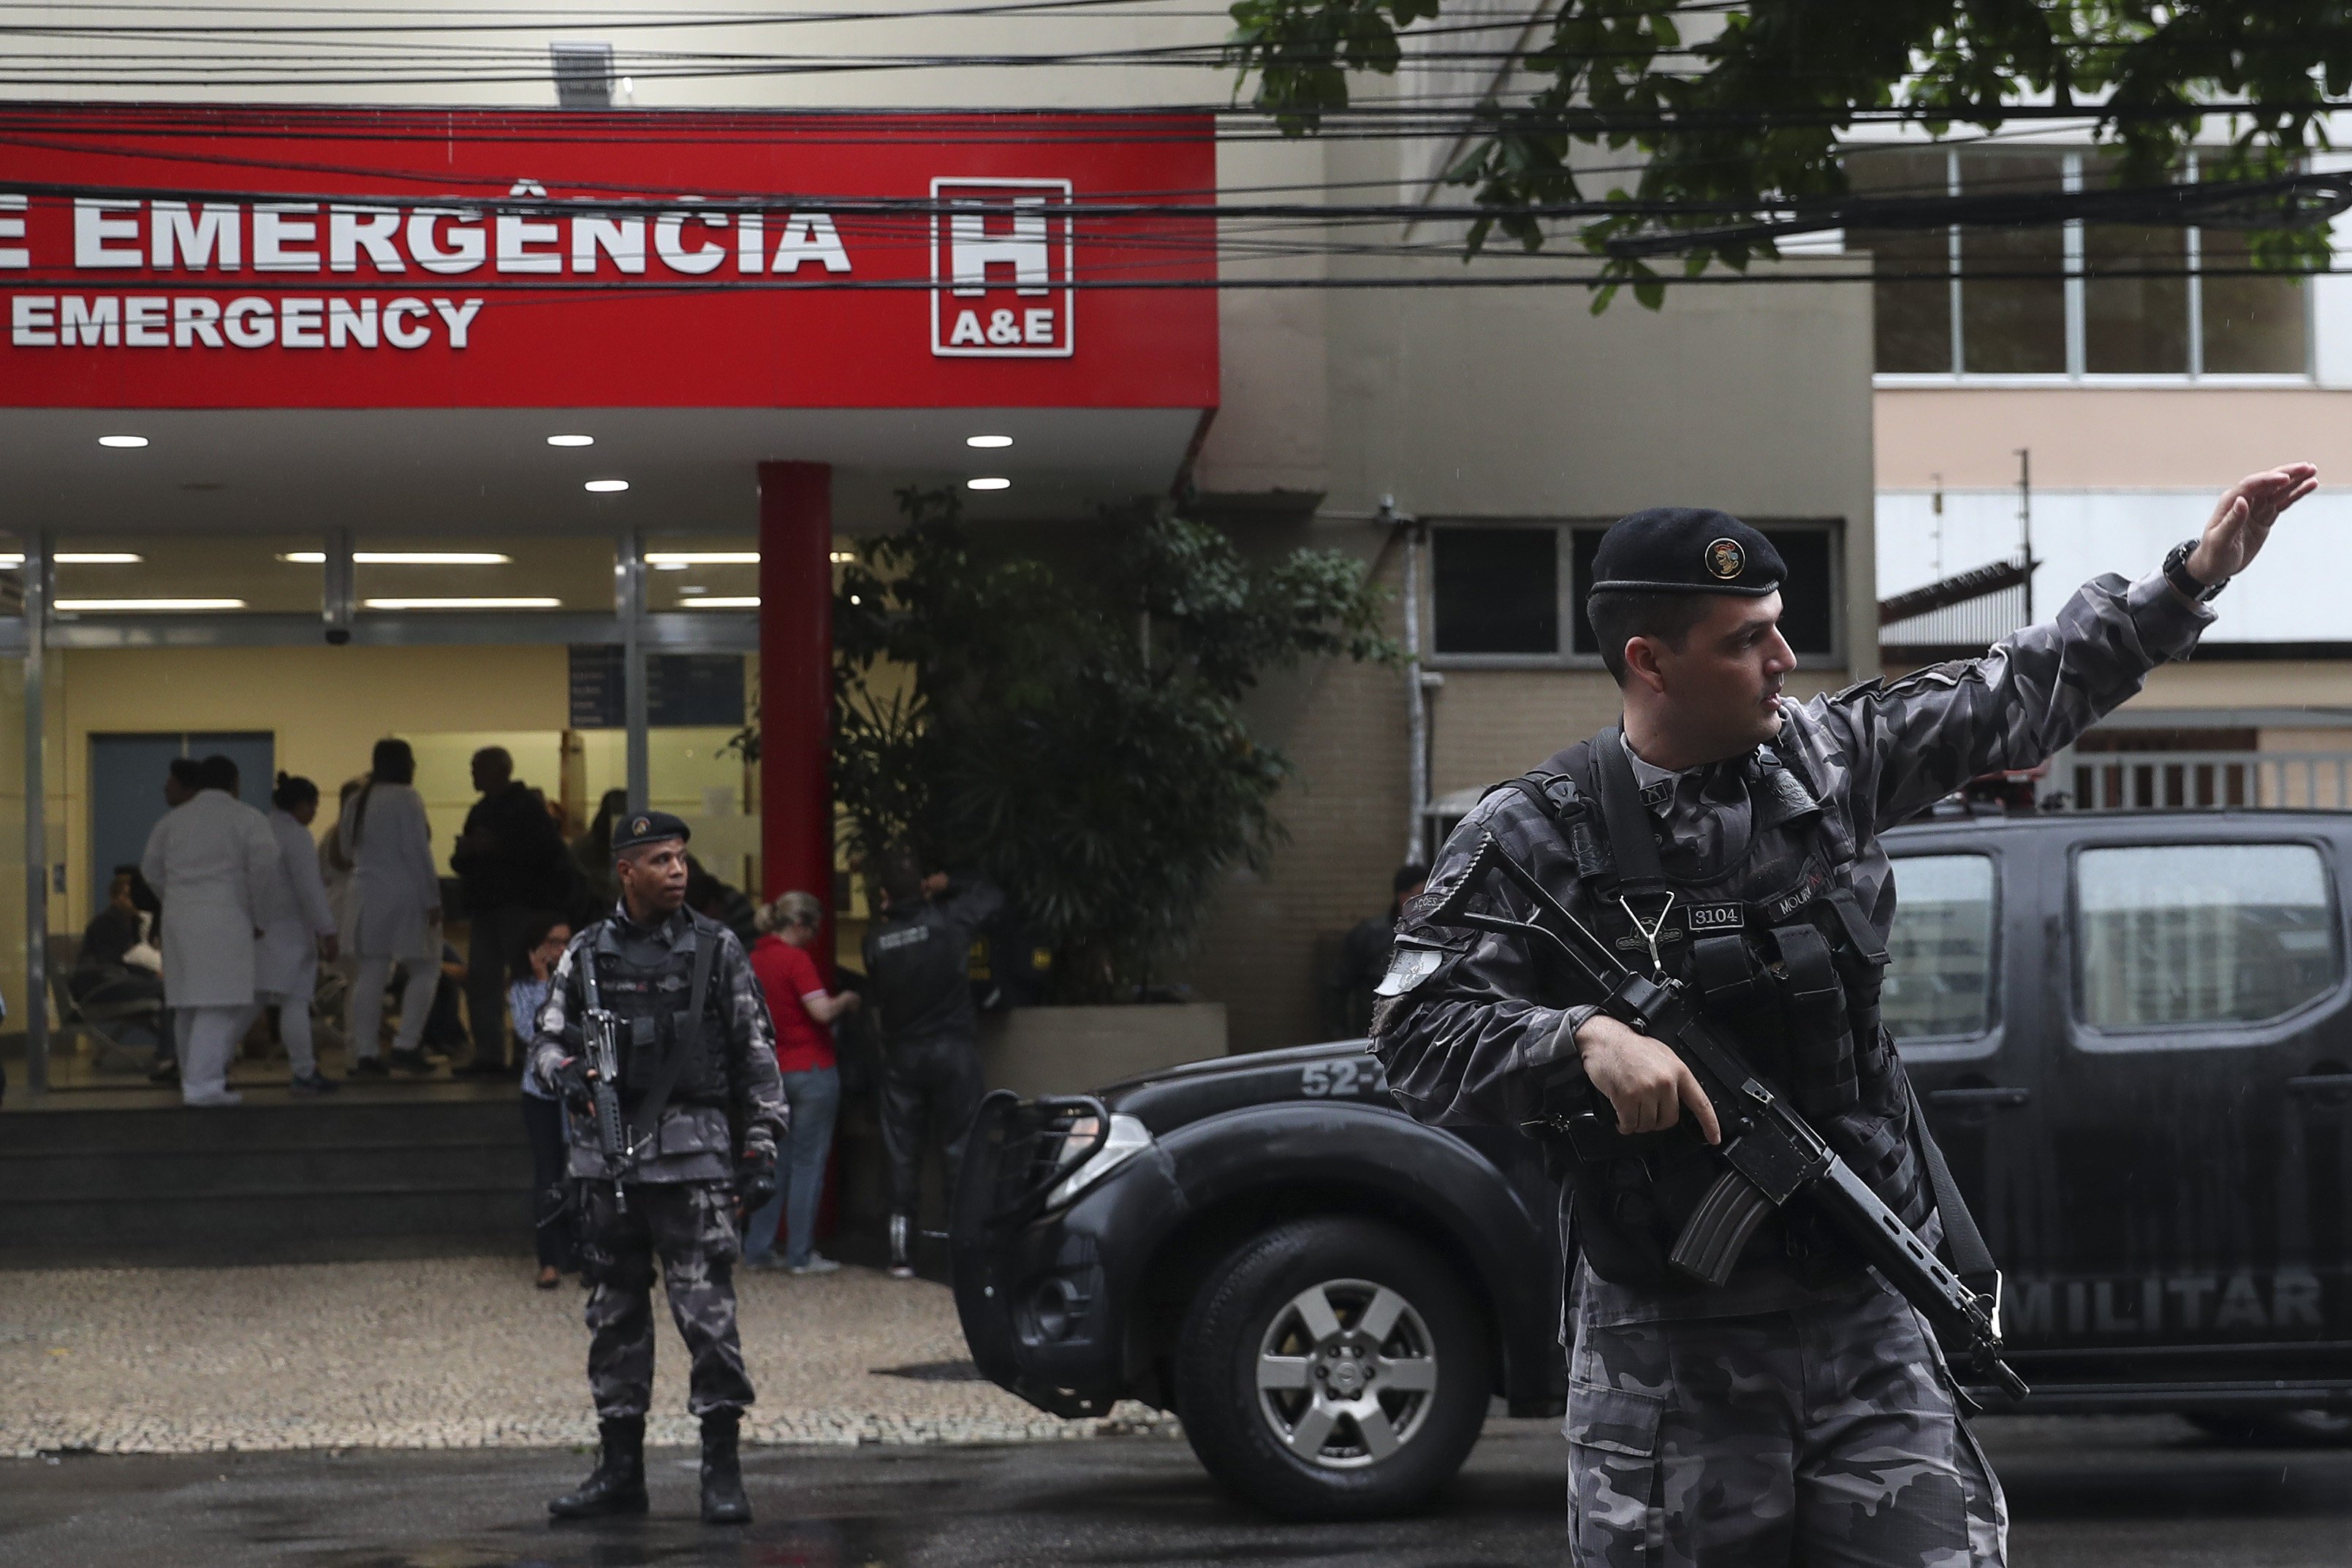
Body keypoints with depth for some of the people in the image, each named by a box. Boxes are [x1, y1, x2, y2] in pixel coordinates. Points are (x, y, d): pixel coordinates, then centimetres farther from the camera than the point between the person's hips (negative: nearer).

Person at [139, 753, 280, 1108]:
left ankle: (194, 1077, 18)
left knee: (190, 1004, 14)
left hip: (178, 919, 6)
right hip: (224, 919, -6)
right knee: (220, 1003, -6)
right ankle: (203, 1084, -13)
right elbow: (264, 866, -10)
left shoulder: (173, 819, 15)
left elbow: (151, 869, 16)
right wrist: (257, 915, 0)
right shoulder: (246, 817, 0)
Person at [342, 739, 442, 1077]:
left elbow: (348, 848, 17)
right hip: (404, 894, -7)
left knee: (370, 974, 6)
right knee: (425, 970, 3)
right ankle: (406, 1045, -6)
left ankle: (365, 1053, 3)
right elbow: (418, 852, -14)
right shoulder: (406, 798, -11)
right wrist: (432, 899, -12)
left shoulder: (359, 800, 11)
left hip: (366, 894, 7)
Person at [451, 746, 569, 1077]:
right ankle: (488, 1053, 5)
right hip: (485, 906, 8)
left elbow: (547, 850, -18)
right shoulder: (480, 811, 19)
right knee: (481, 979, 3)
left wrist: (496, 847, -21)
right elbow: (462, 863, 24)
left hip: (518, 904, -8)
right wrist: (462, 853, -1)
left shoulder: (528, 805, -5)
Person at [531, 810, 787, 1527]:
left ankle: (722, 1470, -2)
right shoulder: (586, 954, 8)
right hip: (605, 1155, 3)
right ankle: (619, 1469, 16)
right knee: (615, 1313, 9)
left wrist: (761, 1149, -2)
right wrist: (565, 1072, -11)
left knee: (707, 1309, -8)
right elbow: (548, 1036, 12)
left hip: (691, 1154, -3)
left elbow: (757, 1054, 4)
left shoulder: (716, 949, 3)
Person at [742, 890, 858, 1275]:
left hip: (771, 1069, 7)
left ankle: (758, 1249, 12)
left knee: (775, 1161, 12)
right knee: (809, 1161, -1)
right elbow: (821, 1010, -21)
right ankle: (801, 1254, 0)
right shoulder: (796, 959, -14)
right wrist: (845, 1001, -1)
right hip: (811, 1069, -7)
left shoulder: (756, 958, 8)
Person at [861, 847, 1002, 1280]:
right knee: (959, 1146, 2)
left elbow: (875, 997, 7)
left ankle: (900, 1251, 6)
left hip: (901, 1054, 2)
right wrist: (946, 887, 17)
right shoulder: (948, 920, -7)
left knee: (903, 1152, 7)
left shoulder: (876, 938, -3)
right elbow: (992, 897, 9)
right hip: (953, 1049, -2)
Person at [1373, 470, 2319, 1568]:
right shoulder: (1536, 838, -7)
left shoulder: (1829, 758, 6)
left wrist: (2193, 579, 16)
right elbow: (1419, 1036, -14)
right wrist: (1585, 1038, -30)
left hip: (1871, 1322, 3)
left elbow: (2020, 693, 17)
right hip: (1668, 1348, -3)